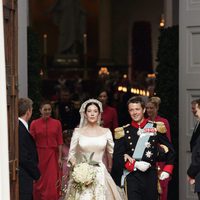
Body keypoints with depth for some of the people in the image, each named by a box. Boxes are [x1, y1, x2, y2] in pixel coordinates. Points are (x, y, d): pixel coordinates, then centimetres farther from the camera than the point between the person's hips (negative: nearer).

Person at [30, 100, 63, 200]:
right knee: (39, 181, 7)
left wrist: (60, 158, -4)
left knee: (52, 182, -2)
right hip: (39, 155, 0)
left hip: (53, 155, 0)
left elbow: (59, 141, 1)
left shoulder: (57, 123, 1)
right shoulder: (34, 123, 0)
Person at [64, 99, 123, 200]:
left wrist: (111, 167, 12)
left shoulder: (106, 132, 3)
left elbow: (112, 153, 14)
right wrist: (75, 164, -11)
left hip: (100, 173, 0)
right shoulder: (78, 132, 2)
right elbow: (71, 153, 5)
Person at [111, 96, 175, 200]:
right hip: (132, 177, -1)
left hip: (151, 176, 1)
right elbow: (117, 156, 1)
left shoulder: (156, 128, 5)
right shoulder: (123, 132, 3)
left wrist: (167, 170, 1)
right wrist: (135, 164, -12)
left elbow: (169, 150, 10)